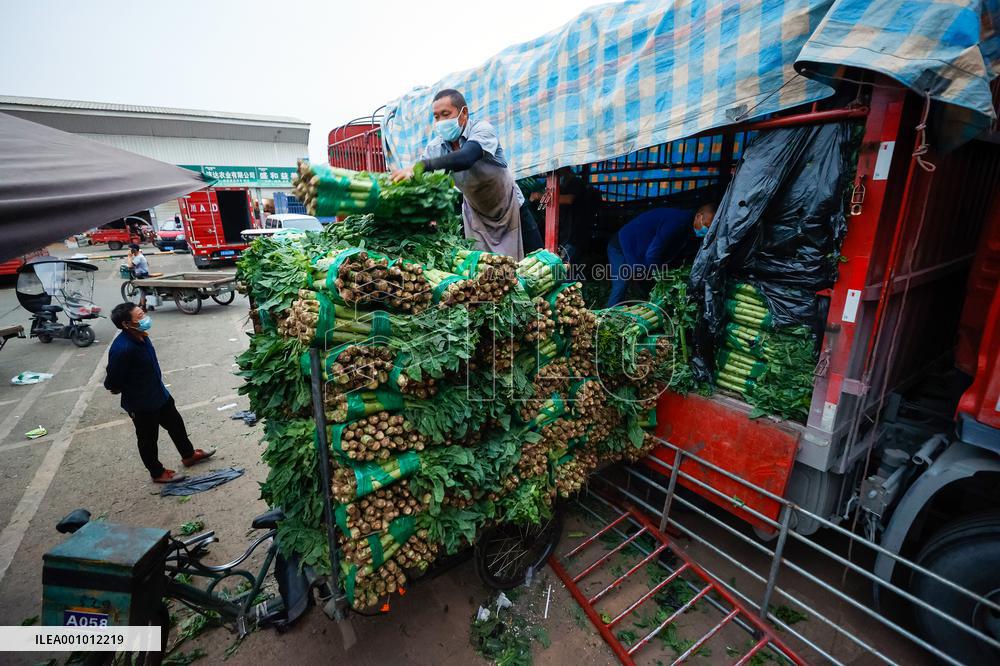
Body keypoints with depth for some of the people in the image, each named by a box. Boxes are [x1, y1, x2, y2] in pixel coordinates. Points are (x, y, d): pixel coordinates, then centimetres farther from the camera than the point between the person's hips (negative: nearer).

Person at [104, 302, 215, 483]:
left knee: (176, 424, 23)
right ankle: (158, 473, 35)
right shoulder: (121, 349, -32)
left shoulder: (140, 336, -7)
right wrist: (130, 391, -5)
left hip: (159, 394, 8)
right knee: (148, 439, 14)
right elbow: (111, 384, -23)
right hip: (141, 404, -8)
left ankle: (189, 455, 44)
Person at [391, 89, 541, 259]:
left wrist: (420, 166, -54)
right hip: (475, 212, 4)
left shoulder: (482, 129, -25)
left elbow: (465, 158, -45)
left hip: (510, 209, -3)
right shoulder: (435, 147, -11)